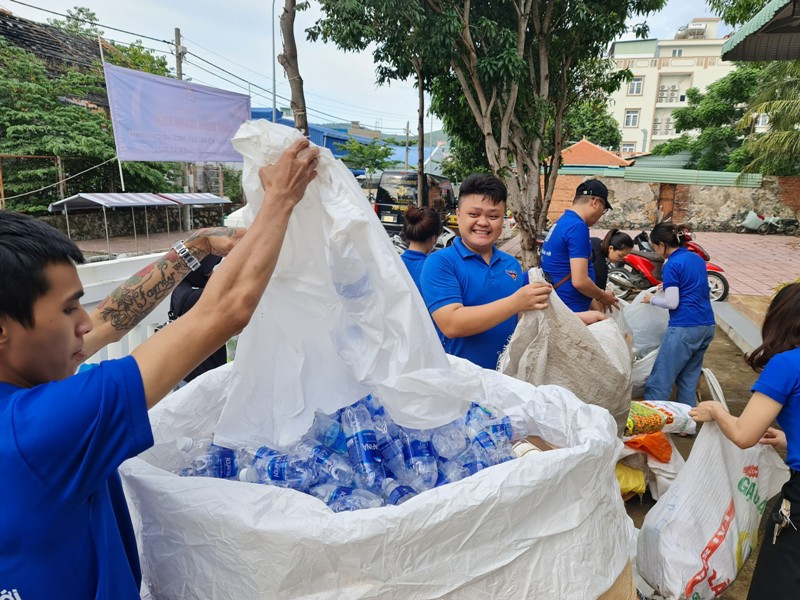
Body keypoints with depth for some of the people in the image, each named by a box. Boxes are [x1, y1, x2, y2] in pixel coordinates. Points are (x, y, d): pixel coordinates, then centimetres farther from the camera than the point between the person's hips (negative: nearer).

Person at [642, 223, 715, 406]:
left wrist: (652, 299, 2)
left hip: (684, 328, -9)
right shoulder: (697, 258, 13)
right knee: (688, 381, 15)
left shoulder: (672, 265, -11)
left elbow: (672, 303, -14)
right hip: (706, 326, 9)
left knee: (658, 382, -4)